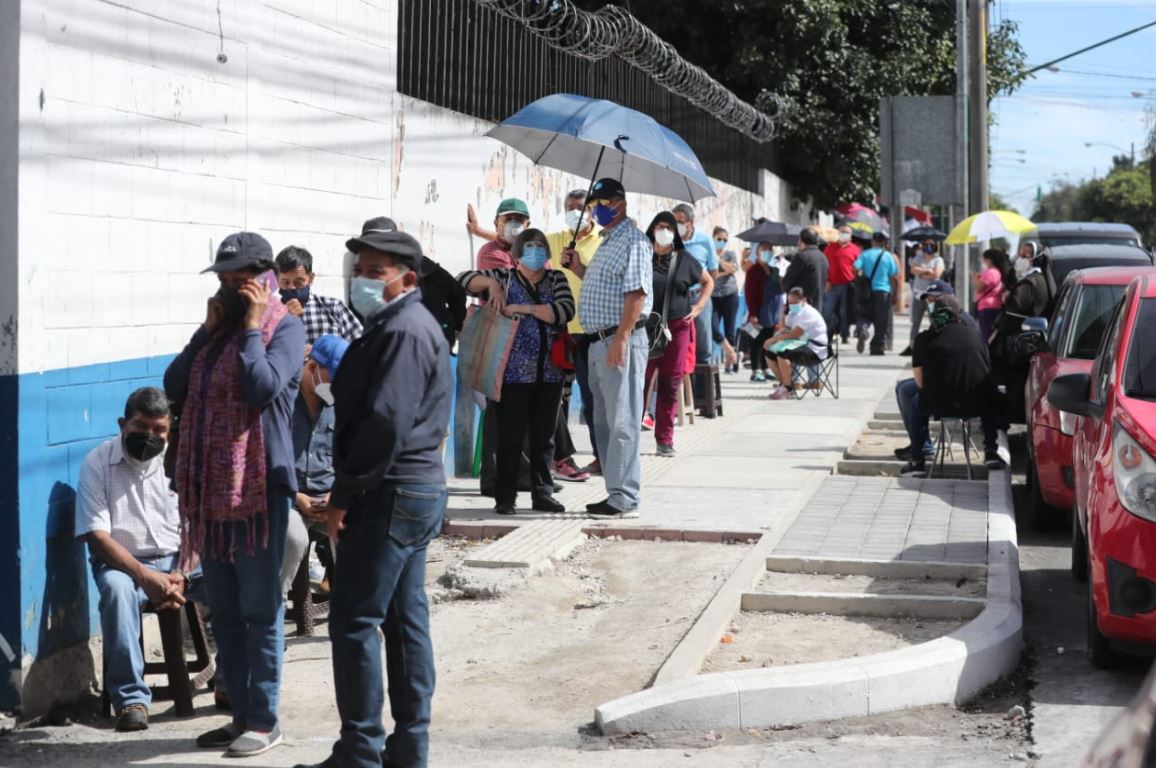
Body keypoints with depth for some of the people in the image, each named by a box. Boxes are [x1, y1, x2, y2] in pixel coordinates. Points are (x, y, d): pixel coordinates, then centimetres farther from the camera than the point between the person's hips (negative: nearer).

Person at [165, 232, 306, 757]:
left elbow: (263, 388, -22)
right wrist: (209, 329, 1)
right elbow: (174, 387, 6)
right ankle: (240, 713, 21)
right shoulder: (219, 326, 15)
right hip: (209, 485, 8)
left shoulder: (283, 327, -5)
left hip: (258, 486, -7)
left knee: (260, 611, -1)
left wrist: (251, 326, -13)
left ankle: (264, 720, 7)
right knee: (224, 612, 12)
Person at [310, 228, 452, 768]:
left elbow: (385, 421, -23)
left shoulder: (403, 330, -15)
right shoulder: (404, 324, 18)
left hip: (391, 494, -11)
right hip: (417, 488, 11)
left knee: (354, 619, -7)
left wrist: (345, 494, -18)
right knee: (405, 617, 12)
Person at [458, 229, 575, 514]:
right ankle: (505, 497, 4)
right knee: (511, 437, -3)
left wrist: (525, 309, -14)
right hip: (515, 374, -3)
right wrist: (490, 283, -13)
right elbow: (464, 279, 4)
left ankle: (543, 494, 17)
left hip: (549, 374, 3)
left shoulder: (556, 279, 10)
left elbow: (566, 310, -7)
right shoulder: (505, 279, 6)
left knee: (544, 436, 8)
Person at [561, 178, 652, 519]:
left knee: (621, 421, -8)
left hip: (620, 340, -10)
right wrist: (577, 267, 14)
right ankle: (616, 492, 19)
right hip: (599, 341, 10)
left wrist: (621, 338, -24)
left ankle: (625, 498, -6)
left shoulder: (633, 241, -10)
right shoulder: (606, 243, 21)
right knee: (605, 422, 13)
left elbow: (636, 292, -19)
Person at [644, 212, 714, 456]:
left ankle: (665, 439, 12)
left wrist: (698, 307, 10)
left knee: (670, 384, 4)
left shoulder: (685, 260, 9)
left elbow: (708, 282, 22)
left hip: (677, 328, 2)